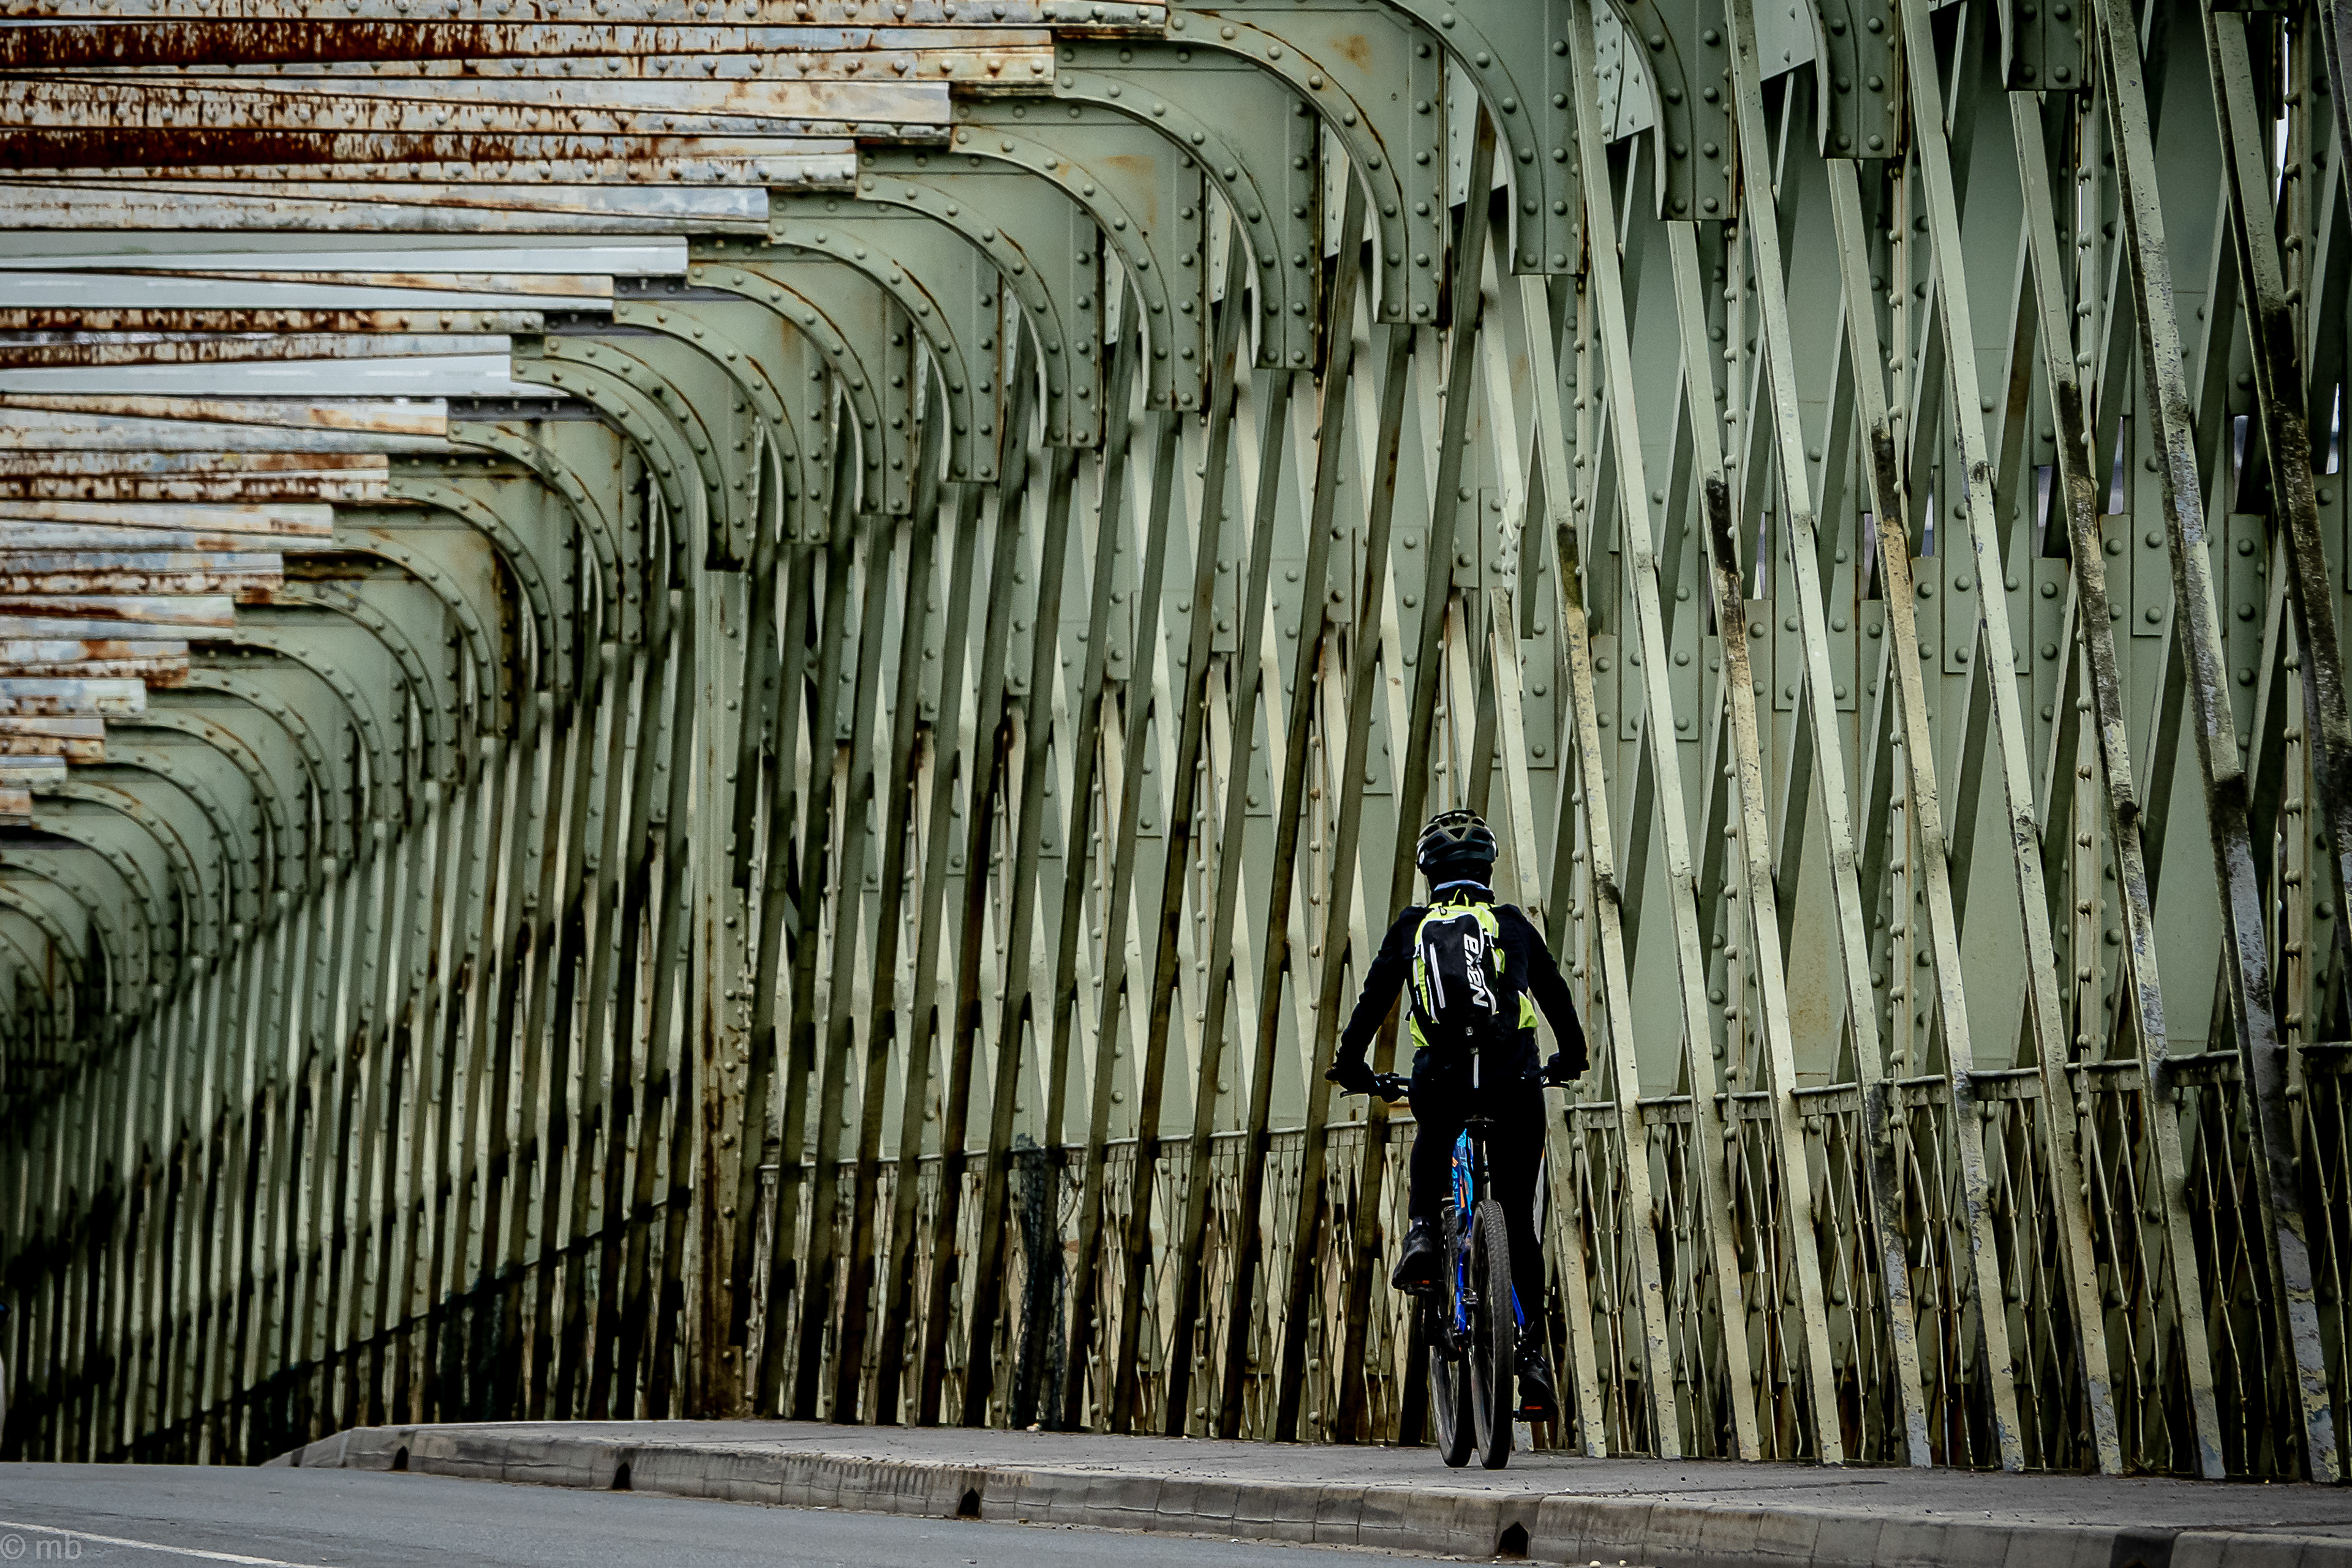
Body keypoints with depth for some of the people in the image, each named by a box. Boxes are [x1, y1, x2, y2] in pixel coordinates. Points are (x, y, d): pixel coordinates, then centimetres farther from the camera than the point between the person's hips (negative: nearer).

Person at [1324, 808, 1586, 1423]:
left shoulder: (1414, 925, 16)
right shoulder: (1514, 924, 20)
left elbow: (1374, 997, 15)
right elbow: (1556, 995, 29)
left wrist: (1351, 1065, 30)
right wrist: (1571, 1057, 46)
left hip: (1439, 1077, 0)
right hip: (1514, 1078, 0)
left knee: (1432, 1141, 37)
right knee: (1518, 1221, 12)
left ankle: (1423, 1233, 11)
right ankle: (1533, 1356, 5)